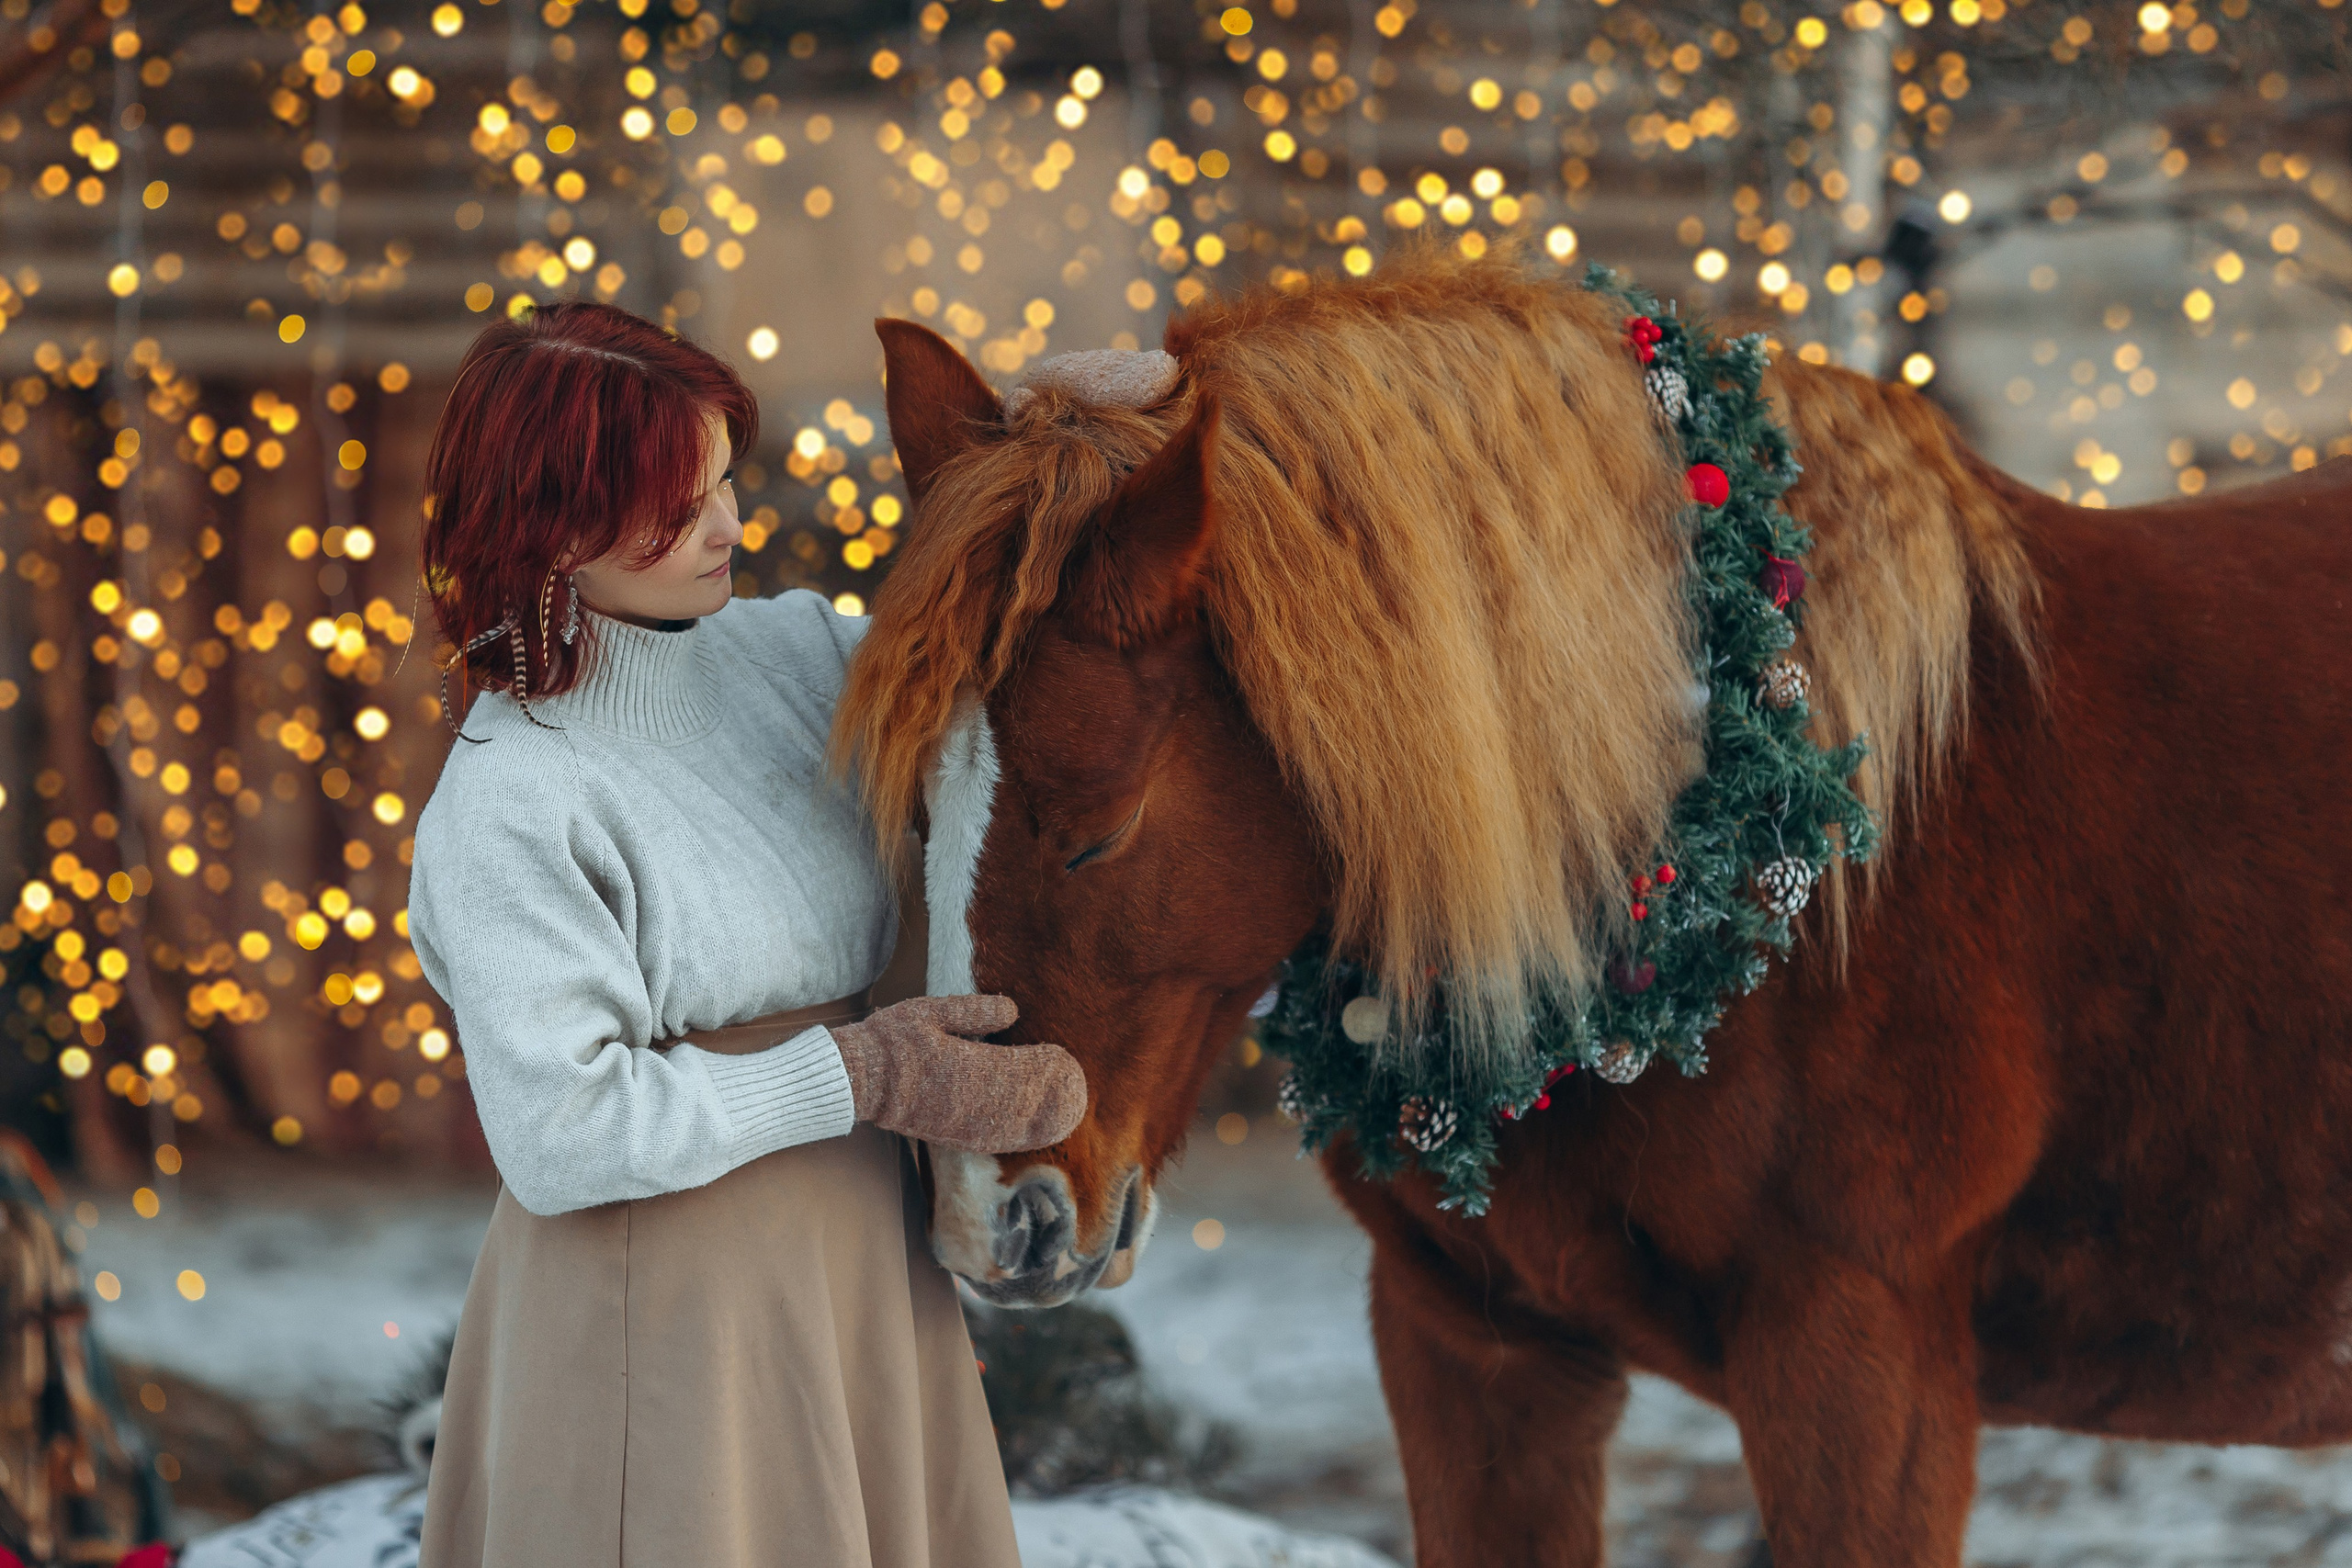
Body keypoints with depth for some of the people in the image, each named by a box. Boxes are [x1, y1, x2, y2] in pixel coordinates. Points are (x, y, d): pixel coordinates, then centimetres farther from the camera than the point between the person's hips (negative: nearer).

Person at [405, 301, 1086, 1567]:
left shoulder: (790, 648, 2)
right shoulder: (504, 814, -19)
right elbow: (559, 1134, -23)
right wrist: (856, 1073, -22)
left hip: (868, 1264, 7)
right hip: (665, 1315, -7)